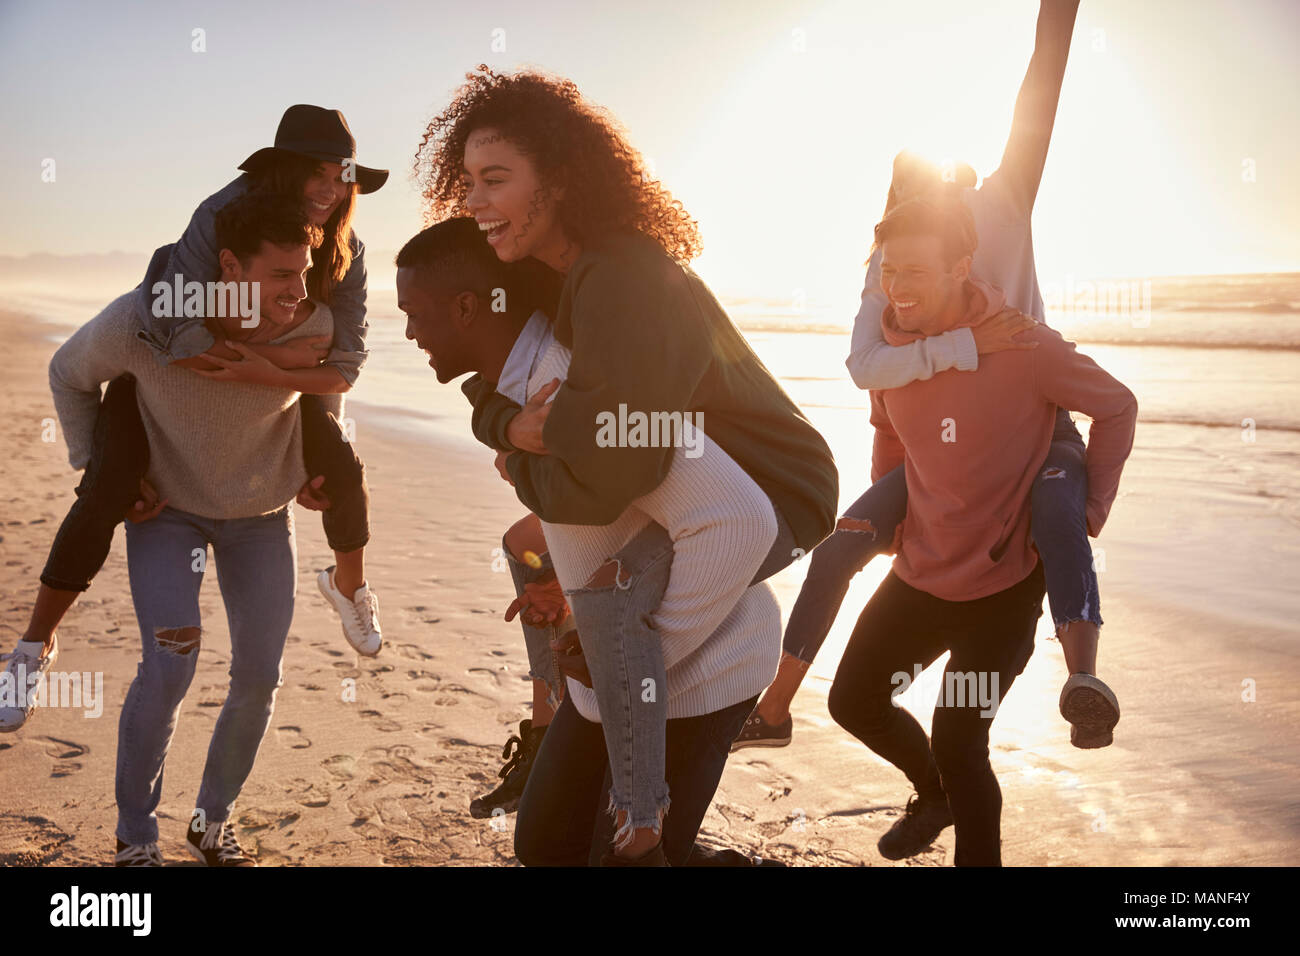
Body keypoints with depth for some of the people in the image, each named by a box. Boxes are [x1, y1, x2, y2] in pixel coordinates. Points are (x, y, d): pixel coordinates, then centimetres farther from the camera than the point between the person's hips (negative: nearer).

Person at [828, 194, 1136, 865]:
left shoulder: (1023, 348, -21)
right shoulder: (891, 345, -4)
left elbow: (1117, 407, -6)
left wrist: (1091, 509, -6)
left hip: (1004, 586, -6)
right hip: (918, 576, 6)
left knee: (956, 741, -10)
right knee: (853, 700, 15)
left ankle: (978, 856, 18)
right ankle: (935, 796, 43)